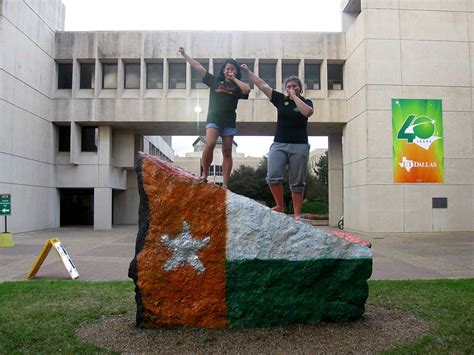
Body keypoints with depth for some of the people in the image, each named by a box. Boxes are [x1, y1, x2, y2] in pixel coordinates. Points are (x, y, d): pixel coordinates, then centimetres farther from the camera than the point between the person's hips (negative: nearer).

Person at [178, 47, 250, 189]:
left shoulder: (237, 86, 7)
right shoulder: (215, 81, 10)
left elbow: (247, 89, -16)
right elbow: (198, 67, 13)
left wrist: (234, 79, -4)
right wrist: (184, 54, 15)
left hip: (229, 123, 1)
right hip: (213, 120, -1)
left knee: (227, 152, 1)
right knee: (210, 144, -23)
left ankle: (225, 184, 1)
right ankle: (204, 175, -8)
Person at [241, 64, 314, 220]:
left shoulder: (306, 102, 7)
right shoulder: (281, 99, 11)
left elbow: (307, 112, -16)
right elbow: (262, 85, 12)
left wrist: (295, 96, -6)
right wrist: (248, 71, 13)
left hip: (299, 146, -1)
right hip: (279, 144, 2)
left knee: (297, 183, -1)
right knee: (273, 177, -15)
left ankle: (297, 215, 4)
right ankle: (280, 206, 2)